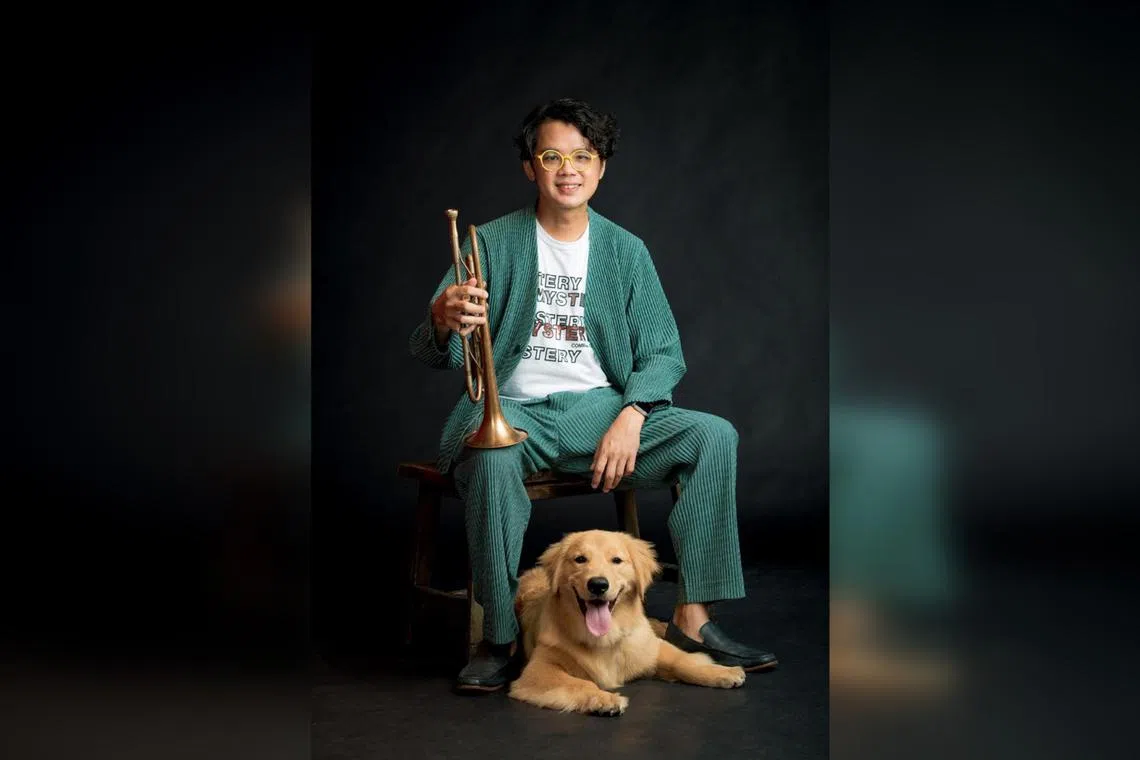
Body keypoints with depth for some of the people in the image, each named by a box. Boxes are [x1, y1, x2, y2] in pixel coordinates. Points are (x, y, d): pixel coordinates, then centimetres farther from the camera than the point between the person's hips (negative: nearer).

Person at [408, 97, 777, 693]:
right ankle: (498, 638, -21)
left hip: (599, 407, 3)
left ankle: (690, 620, -14)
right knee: (493, 457, -37)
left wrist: (630, 417, -15)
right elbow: (433, 354, -5)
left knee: (715, 435, -18)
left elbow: (663, 352, 5)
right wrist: (443, 320, -31)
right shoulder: (493, 243, 2)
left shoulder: (625, 250, 9)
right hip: (512, 408, -3)